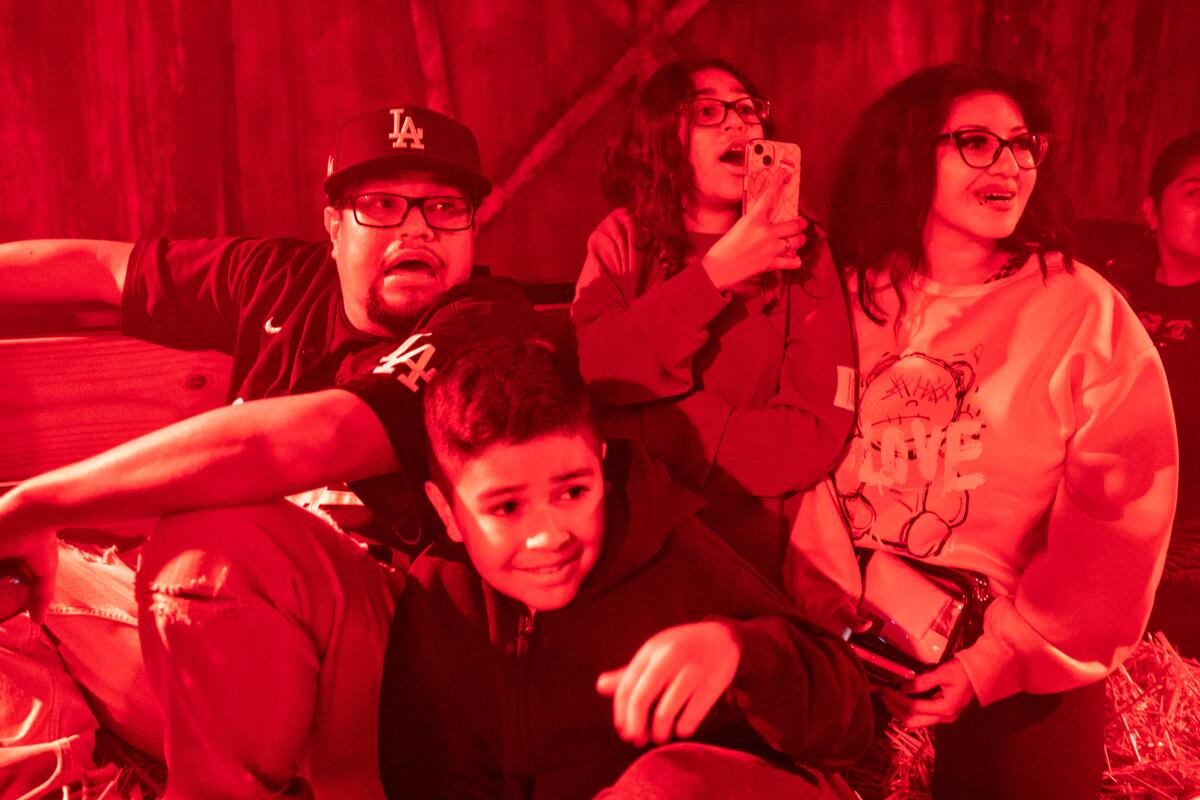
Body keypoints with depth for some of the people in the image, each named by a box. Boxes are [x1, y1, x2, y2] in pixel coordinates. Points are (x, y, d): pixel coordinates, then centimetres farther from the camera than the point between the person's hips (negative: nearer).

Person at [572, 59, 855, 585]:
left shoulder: (799, 253, 4)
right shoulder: (621, 240, 8)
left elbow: (818, 432, -7)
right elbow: (588, 374, -9)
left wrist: (645, 432, -12)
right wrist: (712, 275, -15)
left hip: (751, 539, 0)